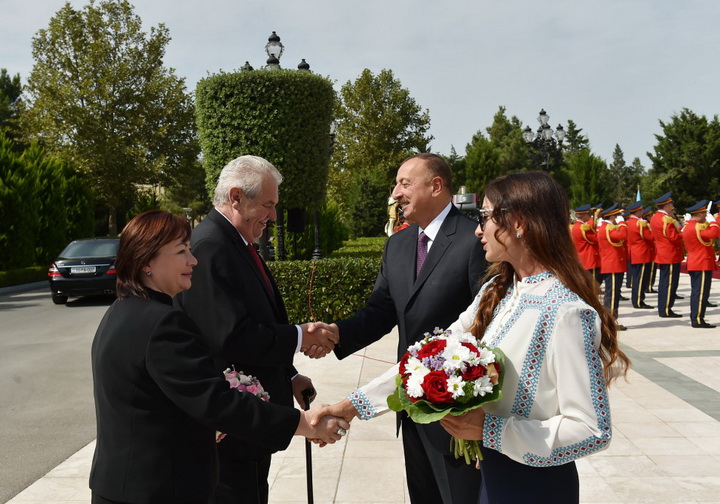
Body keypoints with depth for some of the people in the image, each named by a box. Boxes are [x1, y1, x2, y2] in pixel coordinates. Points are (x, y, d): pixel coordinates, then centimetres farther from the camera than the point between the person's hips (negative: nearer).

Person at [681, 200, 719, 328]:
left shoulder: (688, 226, 15)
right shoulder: (696, 227, -17)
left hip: (694, 264, 10)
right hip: (703, 265, -10)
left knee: (696, 292, 12)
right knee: (701, 292, -8)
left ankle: (695, 318, 17)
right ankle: (698, 320, -7)